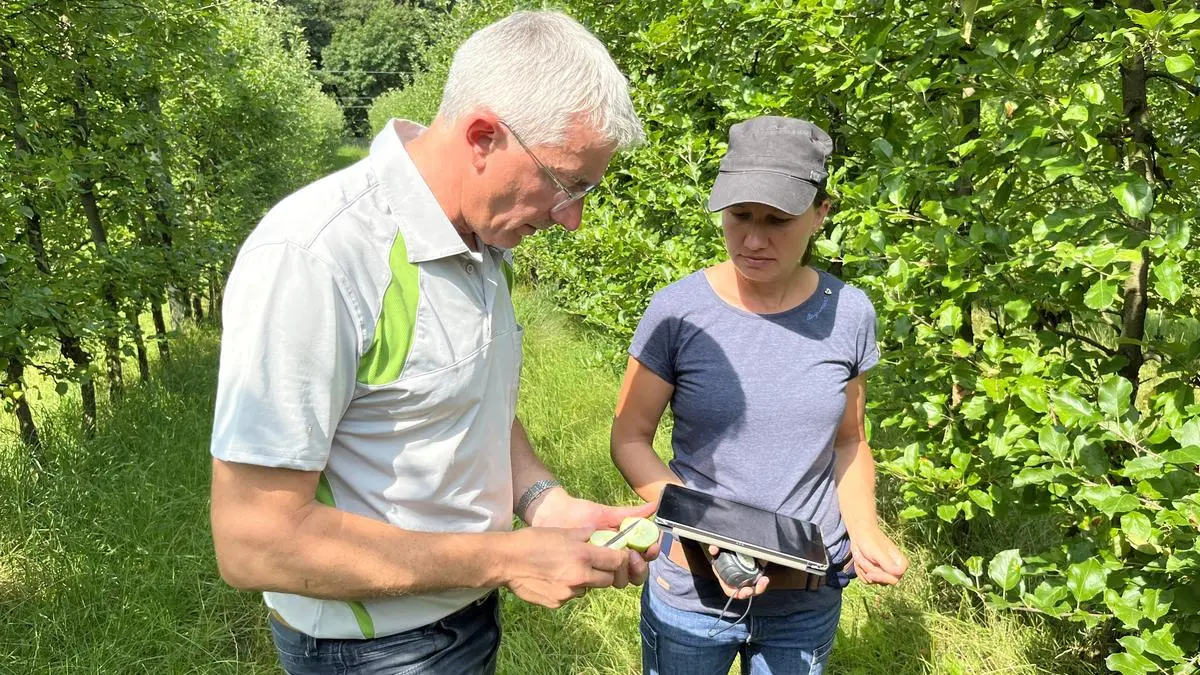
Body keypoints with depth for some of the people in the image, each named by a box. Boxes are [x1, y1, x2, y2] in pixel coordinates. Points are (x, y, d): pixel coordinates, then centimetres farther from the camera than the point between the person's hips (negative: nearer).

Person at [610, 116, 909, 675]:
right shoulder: (678, 311, -15)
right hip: (693, 588, -2)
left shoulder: (848, 315, -7)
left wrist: (863, 527, -10)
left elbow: (848, 441, 6)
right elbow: (630, 439, -8)